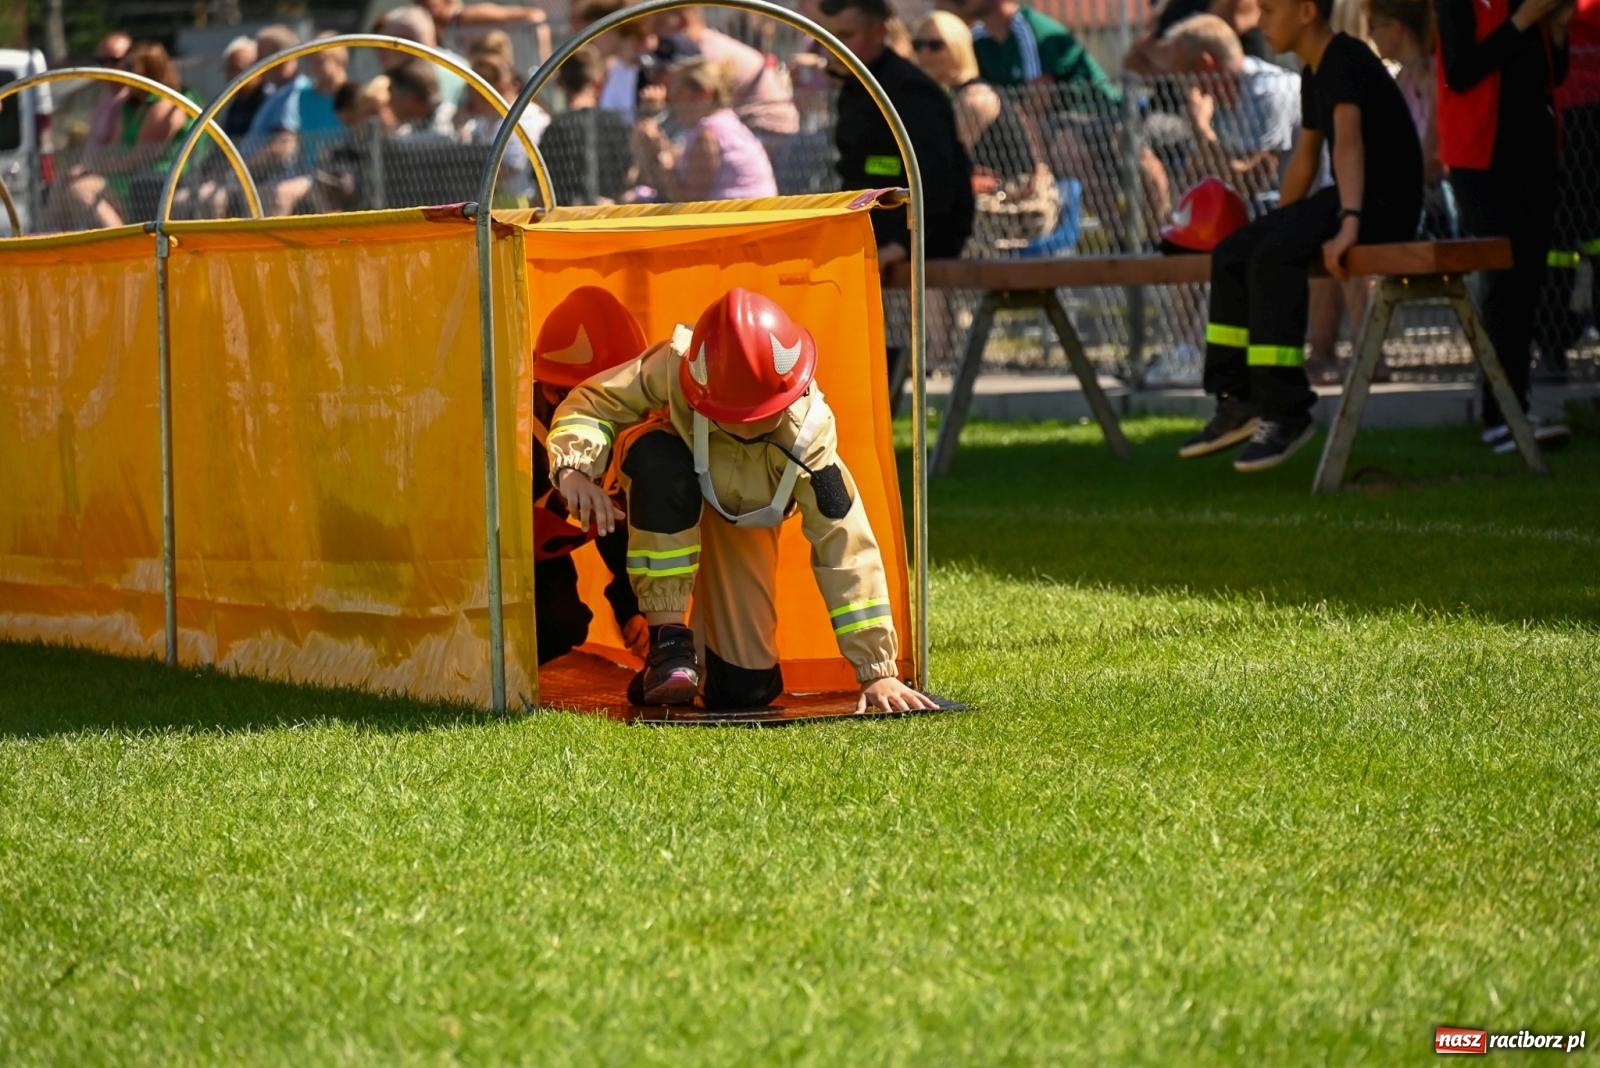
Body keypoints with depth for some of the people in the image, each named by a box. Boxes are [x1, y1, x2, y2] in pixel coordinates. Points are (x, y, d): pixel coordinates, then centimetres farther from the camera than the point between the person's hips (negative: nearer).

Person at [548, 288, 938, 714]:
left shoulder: (807, 436, -37)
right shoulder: (675, 367, -38)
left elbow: (846, 549, -35)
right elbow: (593, 402, -25)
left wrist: (877, 673, -35)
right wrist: (576, 467, -48)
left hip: (744, 518, 1)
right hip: (670, 488, -1)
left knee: (745, 690, -11)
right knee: (659, 457, -42)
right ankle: (668, 642, -29)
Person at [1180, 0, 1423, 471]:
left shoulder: (1345, 61, -16)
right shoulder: (1313, 74, 15)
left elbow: (1348, 142, -30)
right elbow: (1304, 158, 26)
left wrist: (1348, 223, -42)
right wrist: (1277, 224, 25)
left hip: (1387, 201, -10)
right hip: (1346, 198, 10)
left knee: (1275, 255, -30)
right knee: (1232, 254, 3)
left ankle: (1285, 414, -29)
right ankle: (1237, 401, 6)